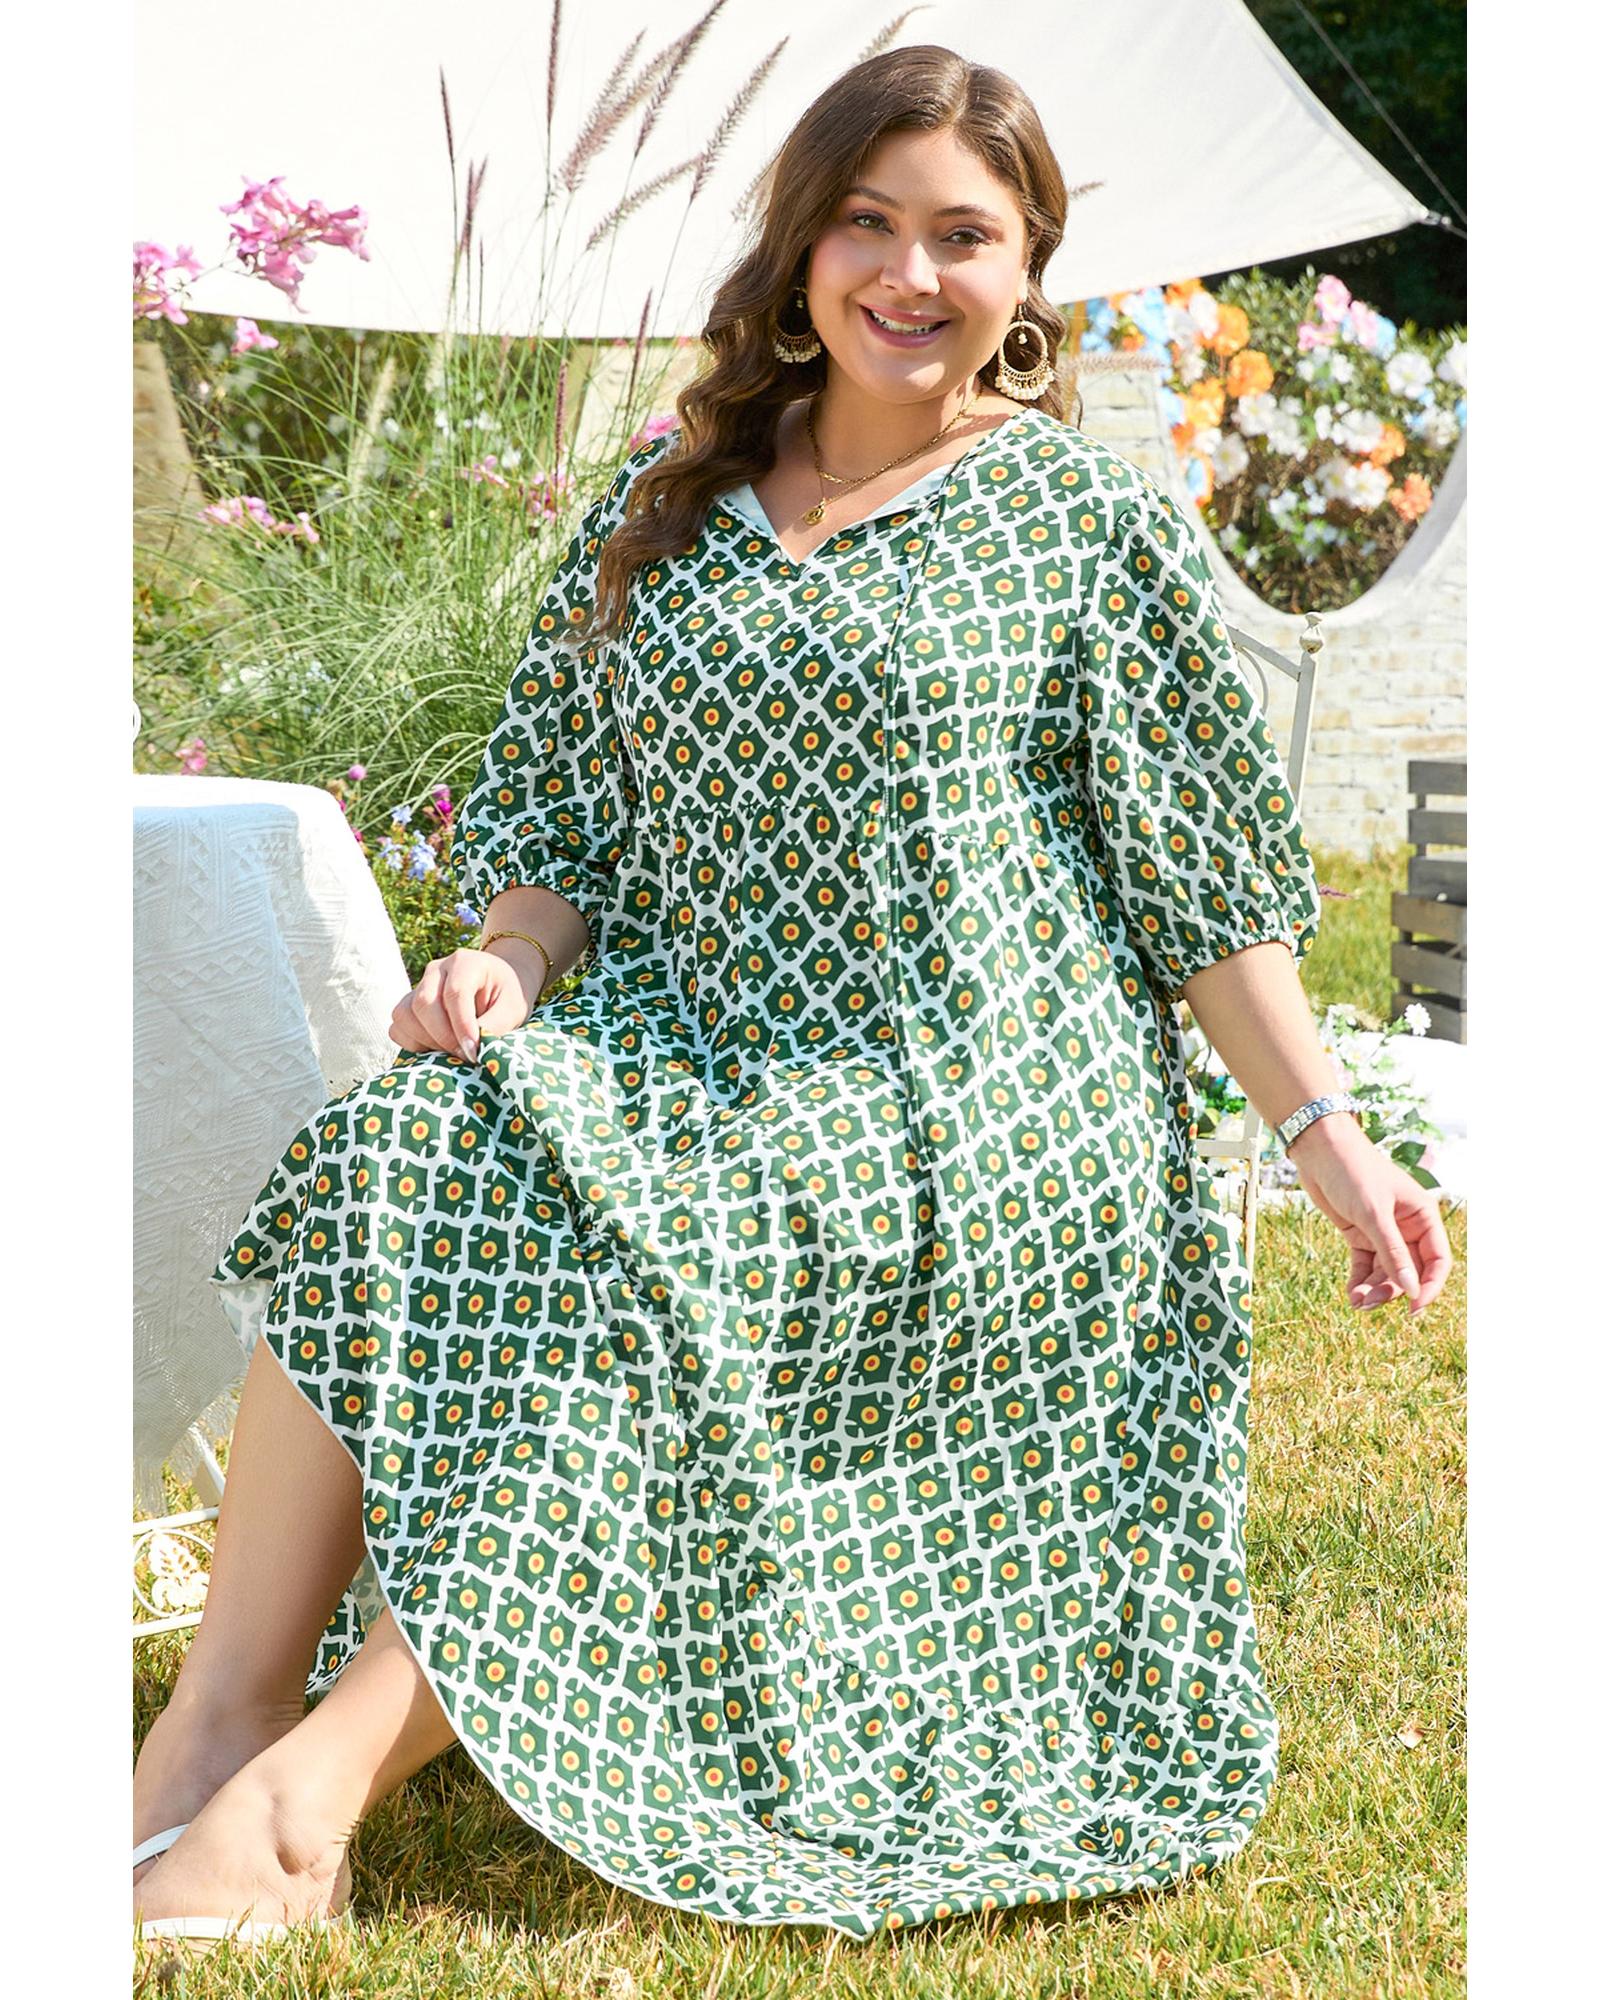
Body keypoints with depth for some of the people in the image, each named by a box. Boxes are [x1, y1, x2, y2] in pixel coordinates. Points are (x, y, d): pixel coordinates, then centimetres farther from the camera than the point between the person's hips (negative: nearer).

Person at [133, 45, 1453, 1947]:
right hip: (692, 1052, 4)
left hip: (975, 1097, -4)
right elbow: (570, 810, 14)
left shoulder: (1086, 514, 2)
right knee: (391, 1151, -23)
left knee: (641, 1264, -30)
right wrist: (505, 966, -7)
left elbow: (1204, 874, 3)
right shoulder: (664, 505, 13)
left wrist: (1327, 1135, -3)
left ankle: (316, 1785, -27)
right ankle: (217, 1720, -23)